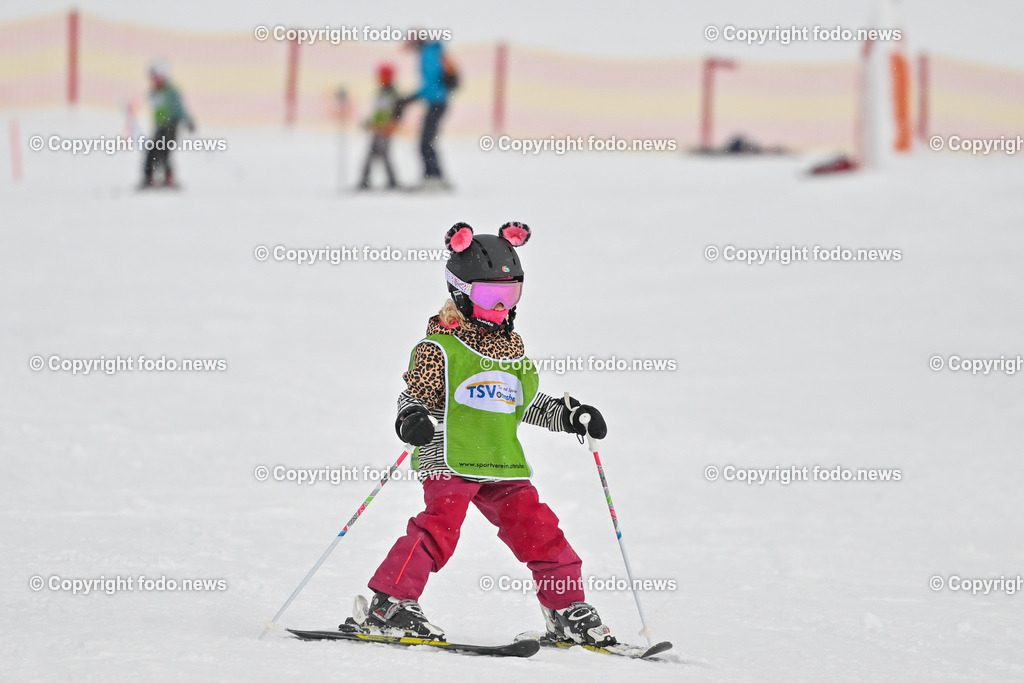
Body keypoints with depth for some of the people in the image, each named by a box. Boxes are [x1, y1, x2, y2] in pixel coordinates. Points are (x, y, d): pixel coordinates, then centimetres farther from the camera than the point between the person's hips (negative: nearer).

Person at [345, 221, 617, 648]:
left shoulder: (512, 348, 19)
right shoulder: (439, 349, -3)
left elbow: (527, 403, 29)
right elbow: (413, 395, -6)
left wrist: (570, 416, 20)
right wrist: (412, 420, -27)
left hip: (504, 467, 6)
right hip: (450, 463, -6)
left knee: (539, 531, 3)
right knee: (438, 528, -21)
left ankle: (568, 613, 15)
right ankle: (385, 604, -16)